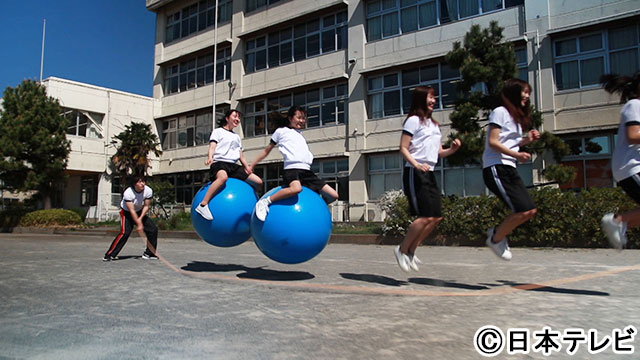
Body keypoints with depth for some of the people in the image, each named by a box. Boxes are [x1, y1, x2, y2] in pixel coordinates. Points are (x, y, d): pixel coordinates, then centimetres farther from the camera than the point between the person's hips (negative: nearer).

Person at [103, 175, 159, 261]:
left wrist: (140, 218, -23)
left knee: (153, 229, -5)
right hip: (126, 212, -5)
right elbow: (131, 210, -28)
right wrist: (139, 224, -29)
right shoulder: (128, 193, -30)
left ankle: (149, 253, 8)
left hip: (140, 212, 5)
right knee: (125, 232, -23)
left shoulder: (148, 191, -19)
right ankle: (109, 255, -16)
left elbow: (146, 206, -9)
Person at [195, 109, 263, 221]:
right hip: (220, 162, -7)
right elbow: (212, 146, -3)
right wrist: (210, 157, -25)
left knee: (258, 181, -2)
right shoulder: (218, 131, 11)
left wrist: (246, 166, 12)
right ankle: (202, 205, -43)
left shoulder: (236, 136, 30)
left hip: (234, 165, 7)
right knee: (223, 177, -43)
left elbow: (240, 154, 28)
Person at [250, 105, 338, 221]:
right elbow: (267, 151, 17)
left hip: (306, 170, 6)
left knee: (333, 195, -3)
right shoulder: (281, 131, 13)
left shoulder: (300, 133, 29)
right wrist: (251, 165, 18)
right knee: (296, 188, -41)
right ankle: (264, 202, -26)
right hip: (292, 168, -6)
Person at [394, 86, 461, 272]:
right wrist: (417, 165, -23)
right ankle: (402, 250, 3)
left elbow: (439, 152, 19)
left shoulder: (434, 124, 21)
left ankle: (410, 251, 13)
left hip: (429, 173, 8)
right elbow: (403, 148, -9)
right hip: (415, 173, -8)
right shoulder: (413, 120, -3)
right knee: (426, 216, -14)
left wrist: (452, 149, -1)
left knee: (436, 217, 2)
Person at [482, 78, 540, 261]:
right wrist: (517, 154, -21)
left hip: (509, 169, 9)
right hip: (496, 168, -9)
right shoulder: (500, 112, -5)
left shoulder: (516, 117, 23)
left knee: (530, 210, 2)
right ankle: (495, 239, 4)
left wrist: (526, 139, 7)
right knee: (522, 210, -14)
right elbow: (493, 142, -14)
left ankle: (497, 232, 16)